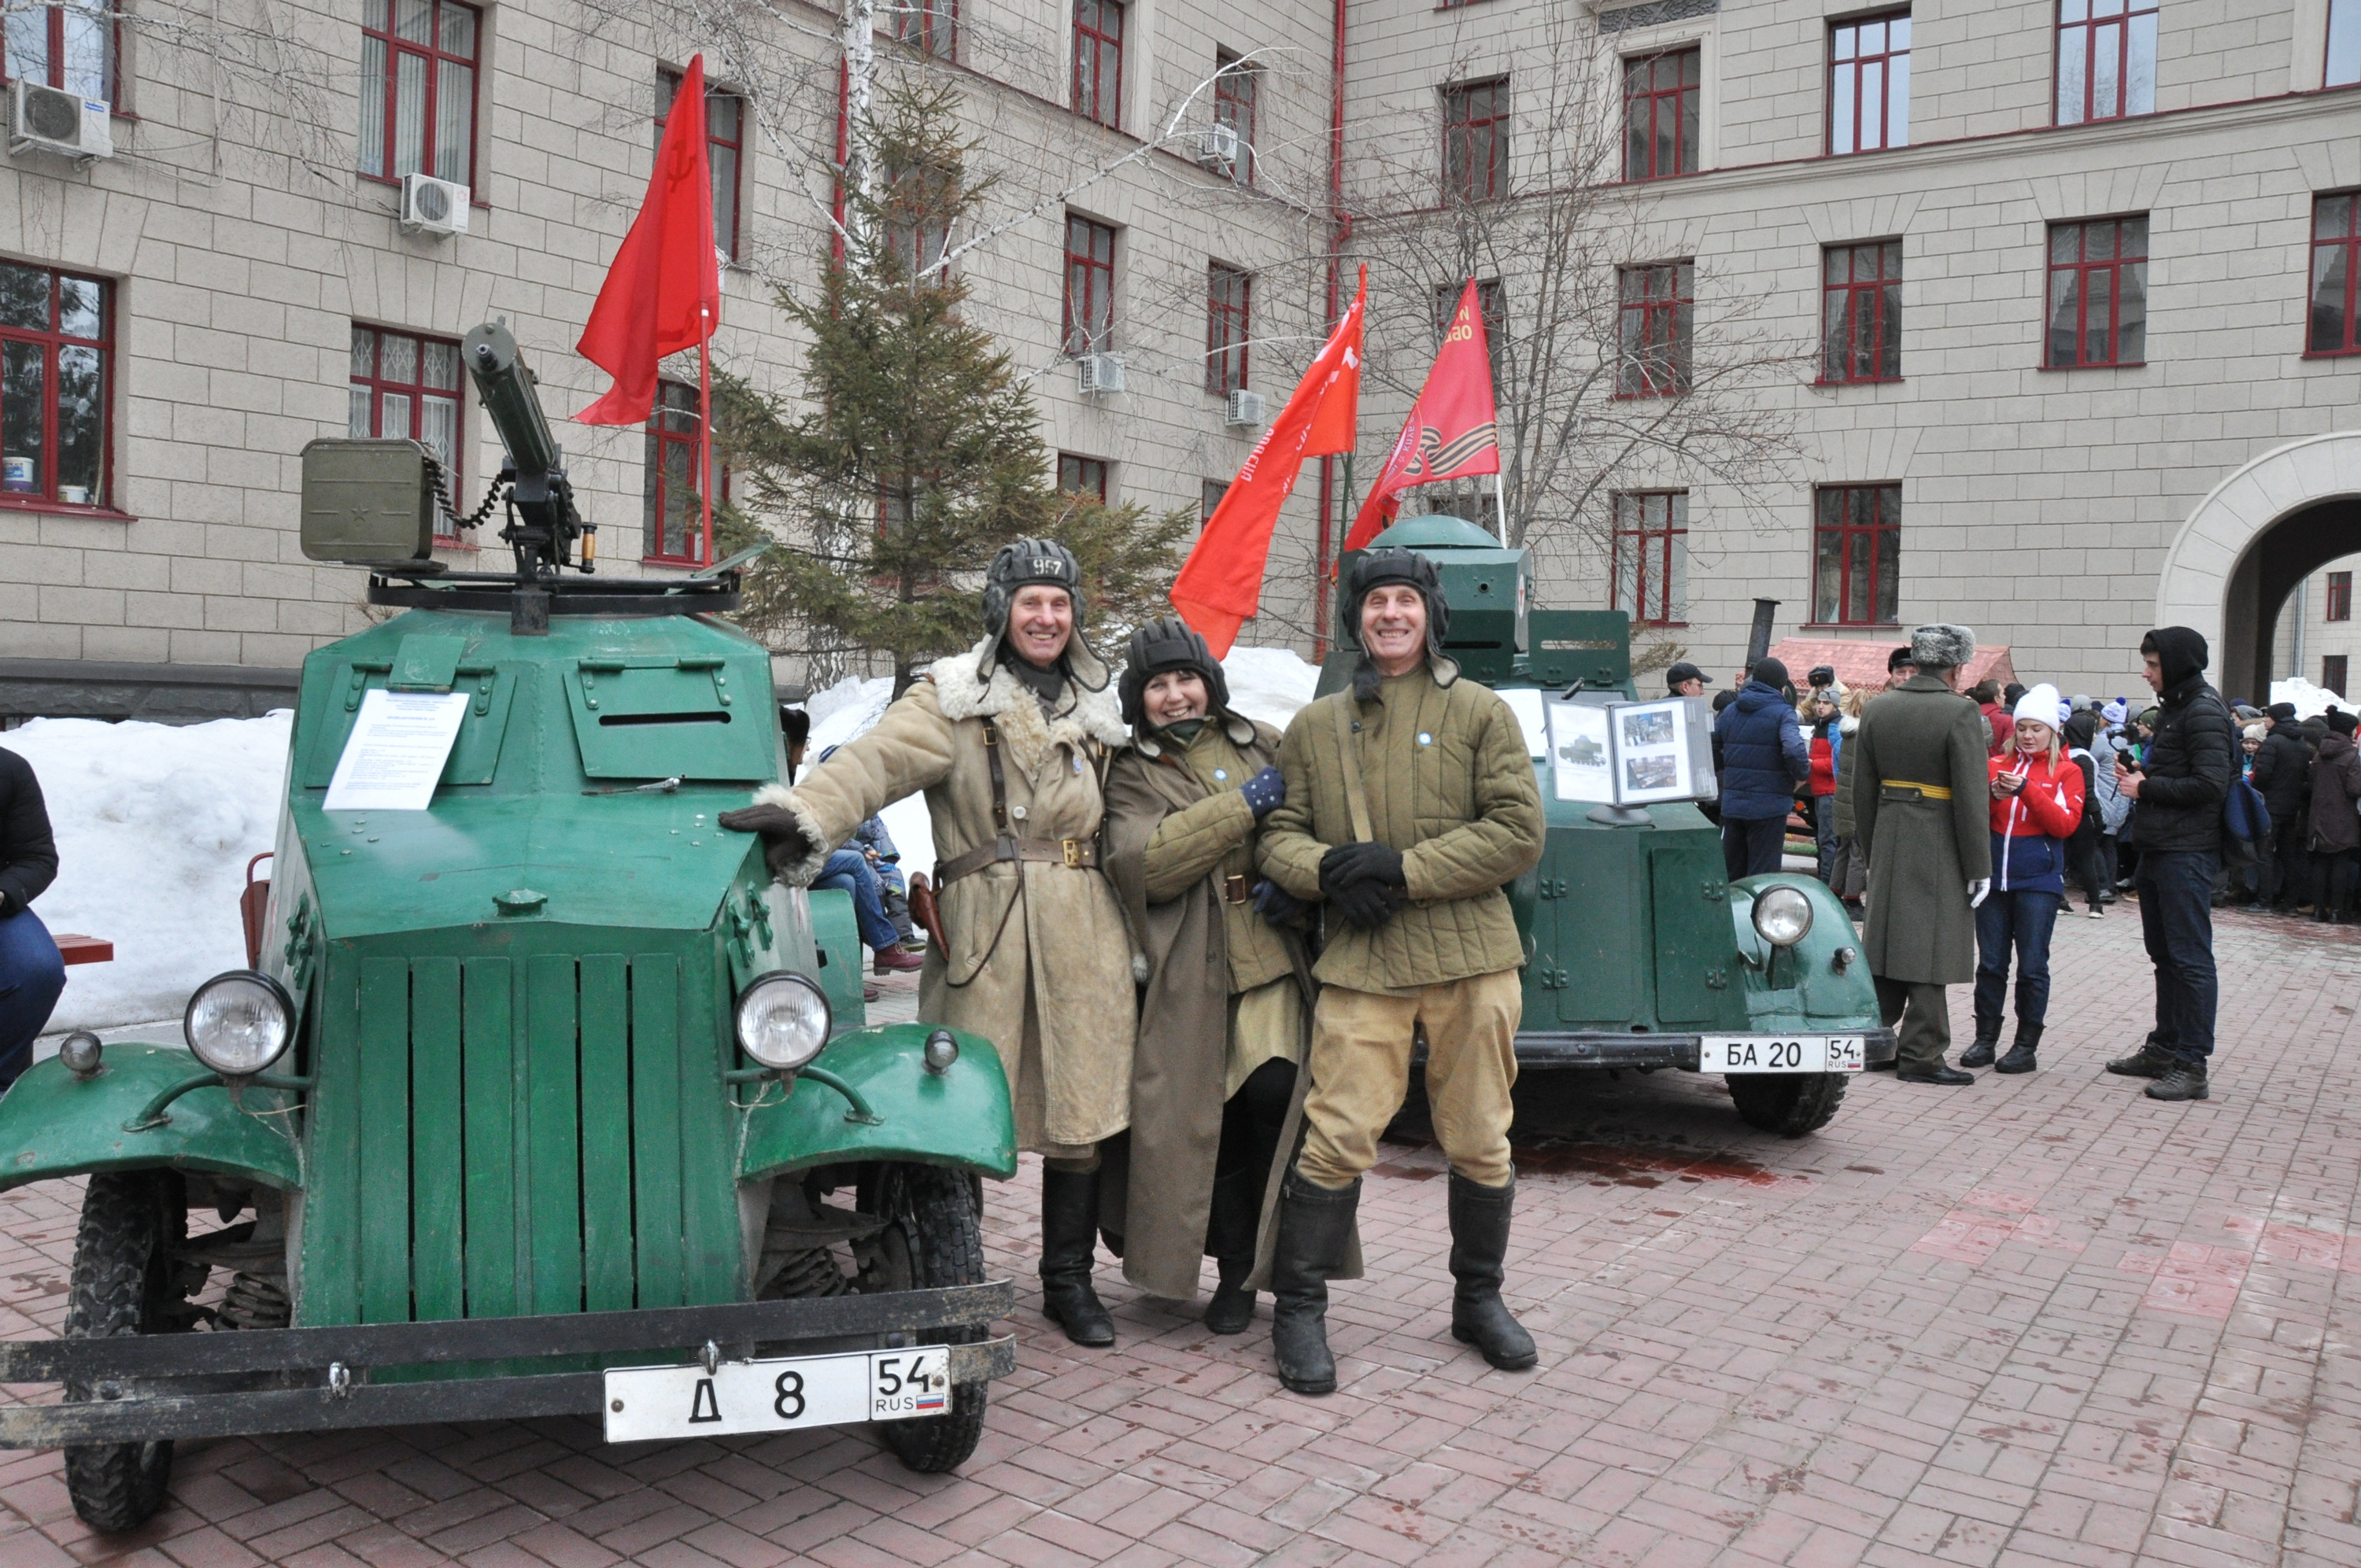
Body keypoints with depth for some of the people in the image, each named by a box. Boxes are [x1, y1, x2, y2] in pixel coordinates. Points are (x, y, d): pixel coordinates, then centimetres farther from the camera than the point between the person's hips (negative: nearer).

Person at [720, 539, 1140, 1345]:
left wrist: (1138, 942, 19)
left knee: (1082, 1110, 7)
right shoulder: (951, 698, 2)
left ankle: (1069, 1281, 23)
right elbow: (877, 760, -16)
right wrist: (803, 816, -34)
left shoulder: (1097, 707, 17)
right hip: (983, 936, -3)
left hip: (1085, 940, 4)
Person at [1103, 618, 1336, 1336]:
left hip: (1272, 961, 1)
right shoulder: (1132, 776, 7)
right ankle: (1237, 1267, 23)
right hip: (1188, 977, -1)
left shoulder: (1265, 744, 15)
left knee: (1274, 1091, -15)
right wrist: (1245, 805, -13)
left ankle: (1248, 1256, 7)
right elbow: (1142, 862, -12)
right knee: (1204, 1119, 0)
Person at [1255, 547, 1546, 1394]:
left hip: (1470, 955, 0)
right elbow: (1278, 834, 11)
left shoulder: (1481, 712, 5)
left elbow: (1518, 834, -4)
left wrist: (1402, 867, -12)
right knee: (1336, 1140, -5)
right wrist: (1327, 870, -12)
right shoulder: (1315, 726, 13)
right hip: (1359, 961, 0)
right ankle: (1298, 1311, 10)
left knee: (1480, 1142, 10)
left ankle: (1479, 1299, 31)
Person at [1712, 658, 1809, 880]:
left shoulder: (1729, 711, 9)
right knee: (1762, 878, 1)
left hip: (1731, 805, 5)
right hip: (1768, 807, -5)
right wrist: (1803, 774, -7)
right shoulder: (1782, 712, -9)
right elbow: (1794, 751, -24)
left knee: (1731, 875, 15)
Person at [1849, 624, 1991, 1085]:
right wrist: (1978, 867, -8)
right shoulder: (1961, 713, -13)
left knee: (1886, 943, 15)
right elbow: (1970, 797, -14)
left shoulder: (1876, 709, 5)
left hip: (1888, 843, 6)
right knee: (1930, 947, 0)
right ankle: (1921, 1056, 5)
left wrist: (1871, 850, 17)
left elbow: (1863, 788, 9)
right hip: (1939, 848, -6)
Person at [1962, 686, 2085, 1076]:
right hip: (1994, 874, 3)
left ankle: (2026, 1045, 8)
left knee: (2032, 966, 1)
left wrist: (2027, 789, -17)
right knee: (1990, 963, 6)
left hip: (2038, 880, -3)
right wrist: (1991, 795, -14)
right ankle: (1985, 1040, 14)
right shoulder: (1997, 765, 10)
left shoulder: (2066, 771, 3)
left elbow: (2066, 824, -8)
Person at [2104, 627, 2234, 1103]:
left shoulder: (2203, 711, -13)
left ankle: (2192, 1064, -3)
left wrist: (2147, 788, -12)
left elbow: (2210, 785, -20)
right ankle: (2165, 1048, 25)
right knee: (2165, 954, 16)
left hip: (2187, 853, -10)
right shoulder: (2175, 707, 17)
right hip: (2159, 849, 10)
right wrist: (2138, 775, 5)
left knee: (2190, 958, -6)